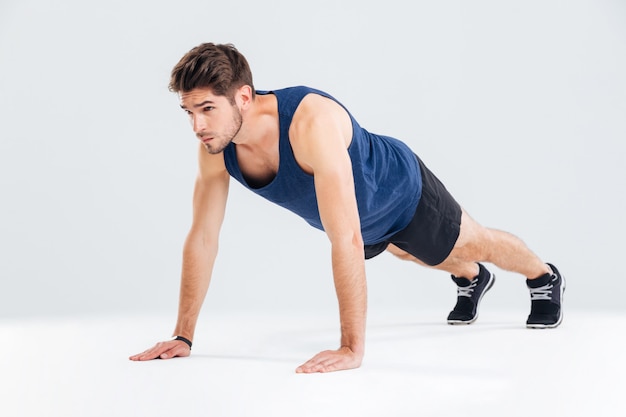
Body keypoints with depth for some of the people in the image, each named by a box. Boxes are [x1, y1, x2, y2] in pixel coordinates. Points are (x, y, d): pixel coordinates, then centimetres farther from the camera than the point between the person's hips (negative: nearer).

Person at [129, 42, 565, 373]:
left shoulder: (312, 122, -49)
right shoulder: (215, 149, -29)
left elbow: (345, 241, -52)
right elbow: (202, 239, -19)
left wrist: (352, 348, -52)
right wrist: (183, 336, -18)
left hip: (403, 190, -6)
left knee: (474, 244, 22)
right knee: (409, 253, 35)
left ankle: (546, 278, 54)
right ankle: (472, 279, 68)